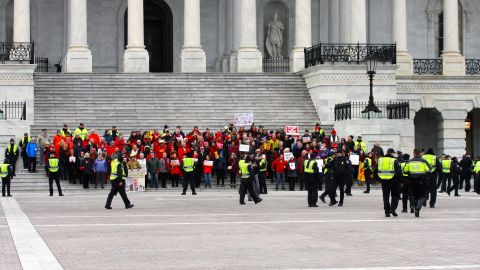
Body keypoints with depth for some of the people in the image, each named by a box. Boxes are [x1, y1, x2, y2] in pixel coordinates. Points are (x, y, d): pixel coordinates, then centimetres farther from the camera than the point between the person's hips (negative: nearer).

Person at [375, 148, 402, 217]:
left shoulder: (380, 160, 5)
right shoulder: (394, 161, -9)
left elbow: (375, 170, 8)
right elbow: (399, 172, -13)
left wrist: (379, 179, 16)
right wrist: (400, 180, -2)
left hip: (383, 181, 4)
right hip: (393, 181, -4)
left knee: (386, 196, 11)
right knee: (395, 195, 10)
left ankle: (387, 211, 8)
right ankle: (392, 209, -3)